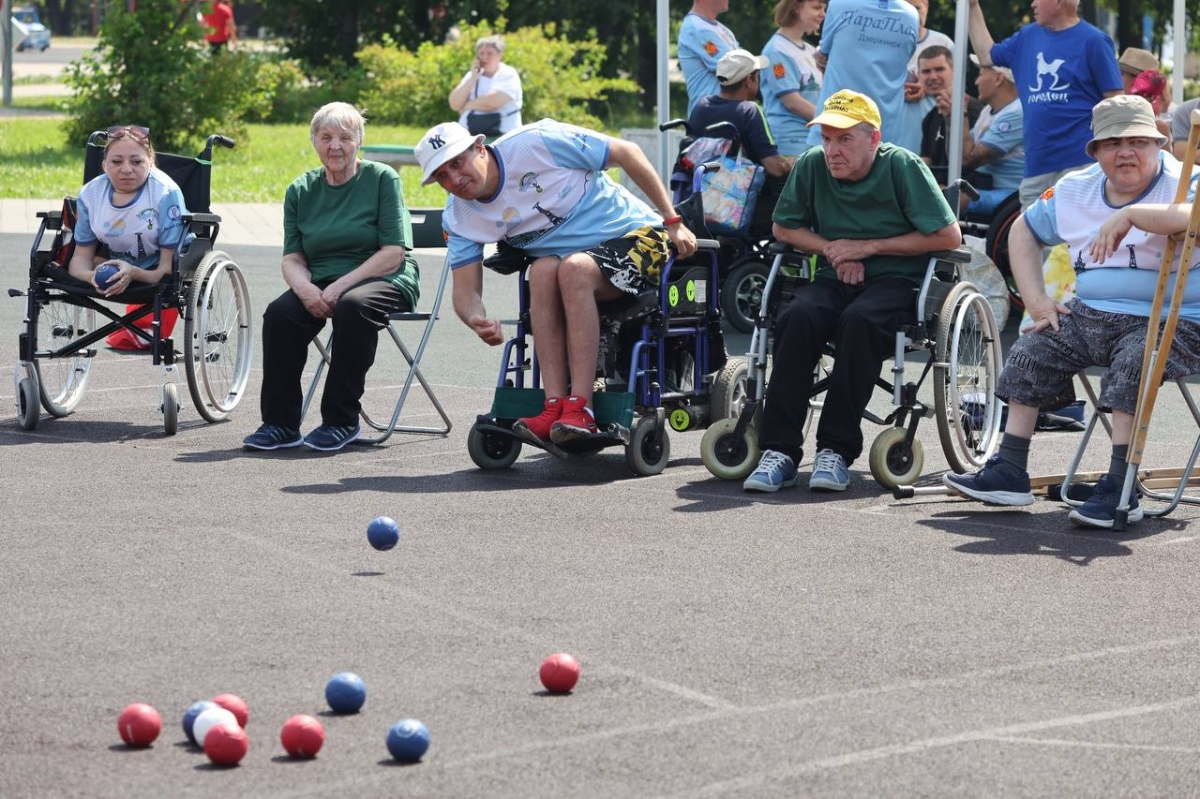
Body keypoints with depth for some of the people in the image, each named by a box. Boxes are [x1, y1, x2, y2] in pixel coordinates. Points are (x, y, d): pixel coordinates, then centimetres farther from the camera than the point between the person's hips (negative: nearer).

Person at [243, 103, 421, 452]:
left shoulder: (382, 179, -3)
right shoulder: (301, 190, 11)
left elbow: (394, 253, -10)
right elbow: (292, 258, 8)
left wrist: (340, 287, -19)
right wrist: (306, 288, -16)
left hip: (385, 281, -4)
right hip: (321, 283, 4)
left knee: (352, 305, -37)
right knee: (280, 312, -25)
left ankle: (341, 421, -25)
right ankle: (280, 423, -17)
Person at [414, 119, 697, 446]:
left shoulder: (535, 143, -19)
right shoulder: (459, 218, -3)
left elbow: (627, 152, -13)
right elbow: (466, 289, -6)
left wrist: (672, 221, -12)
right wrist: (477, 320, -32)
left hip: (636, 235, -5)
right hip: (573, 256, 5)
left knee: (573, 268, -33)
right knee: (543, 269, -28)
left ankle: (581, 409, -37)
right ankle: (555, 407, -34)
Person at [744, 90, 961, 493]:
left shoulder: (903, 167, -7)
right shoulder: (811, 165, 3)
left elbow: (949, 236, -8)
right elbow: (784, 227, 17)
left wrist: (868, 247, -9)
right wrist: (831, 249, -3)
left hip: (896, 279, -3)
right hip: (837, 278, 3)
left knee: (859, 320, -37)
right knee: (797, 317, -30)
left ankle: (836, 450, -31)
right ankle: (779, 450, -31)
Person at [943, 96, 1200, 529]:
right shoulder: (1075, 191, 9)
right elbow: (1023, 230, 23)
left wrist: (1130, 215, -39)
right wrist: (1036, 299, 11)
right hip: (1090, 314, 7)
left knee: (1132, 362, -33)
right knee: (1030, 352, -7)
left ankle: (1120, 489, -31)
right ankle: (1009, 473, -2)